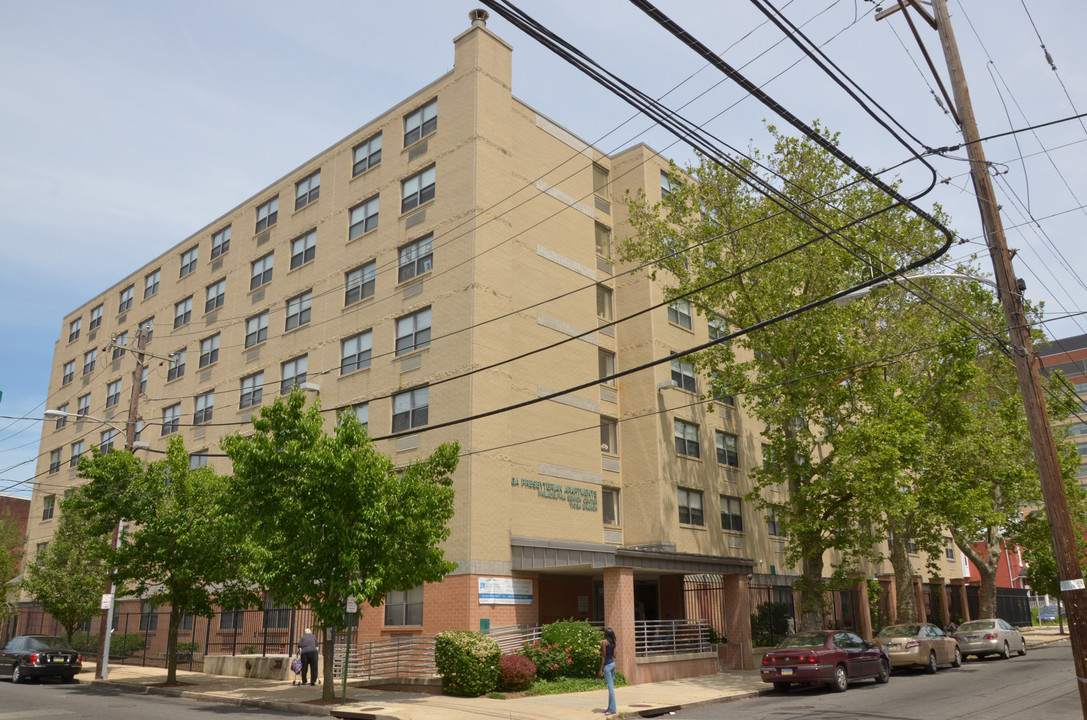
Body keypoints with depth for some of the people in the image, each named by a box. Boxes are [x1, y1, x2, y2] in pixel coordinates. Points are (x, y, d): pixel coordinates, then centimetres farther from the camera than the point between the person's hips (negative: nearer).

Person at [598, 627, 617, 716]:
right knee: (611, 686, 13)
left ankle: (612, 709, -3)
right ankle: (610, 708, 21)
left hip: (607, 664, -8)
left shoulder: (604, 642, -13)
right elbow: (614, 655, 9)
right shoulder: (613, 642, 8)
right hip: (613, 663, 8)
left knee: (610, 686, -6)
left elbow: (604, 656, -14)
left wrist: (601, 669, -12)